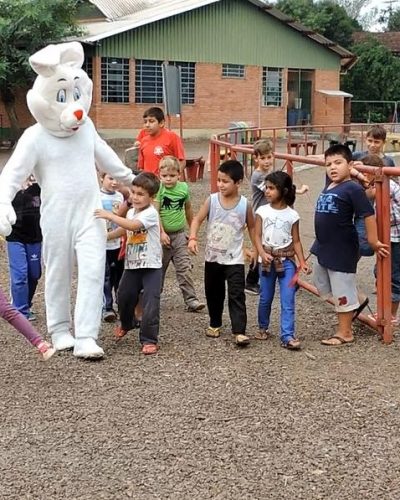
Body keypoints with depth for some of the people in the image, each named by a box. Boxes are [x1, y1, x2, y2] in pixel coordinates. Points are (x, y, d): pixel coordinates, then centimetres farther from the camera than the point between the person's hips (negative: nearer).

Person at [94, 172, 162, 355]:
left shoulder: (150, 213, -17)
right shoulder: (131, 211, 8)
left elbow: (133, 225, -33)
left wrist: (110, 216, -34)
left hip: (151, 266, -7)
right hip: (132, 264, 7)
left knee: (150, 302, -11)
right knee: (124, 296, 14)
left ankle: (149, 339, -3)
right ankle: (126, 323, 43)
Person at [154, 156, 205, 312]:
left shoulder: (184, 188, 1)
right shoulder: (159, 189, -10)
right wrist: (161, 233, -21)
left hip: (179, 234, 2)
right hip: (162, 234, -2)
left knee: (184, 268, -3)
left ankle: (191, 299, -3)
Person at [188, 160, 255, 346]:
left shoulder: (244, 204, -8)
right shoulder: (212, 200, -7)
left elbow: (251, 227, 5)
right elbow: (197, 219, -8)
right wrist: (193, 238, -25)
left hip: (234, 259, -2)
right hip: (212, 257, 2)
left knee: (237, 295, -8)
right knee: (213, 293, 17)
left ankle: (239, 331, -9)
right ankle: (215, 324, 35)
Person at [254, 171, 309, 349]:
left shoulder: (292, 215, -1)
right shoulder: (262, 211, -1)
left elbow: (296, 241, 2)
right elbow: (257, 236, -4)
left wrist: (302, 262, -7)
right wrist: (263, 254, -20)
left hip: (286, 261, -1)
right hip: (268, 260, 1)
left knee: (288, 300, -7)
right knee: (265, 298, 13)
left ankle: (287, 336, -6)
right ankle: (263, 328, 33)